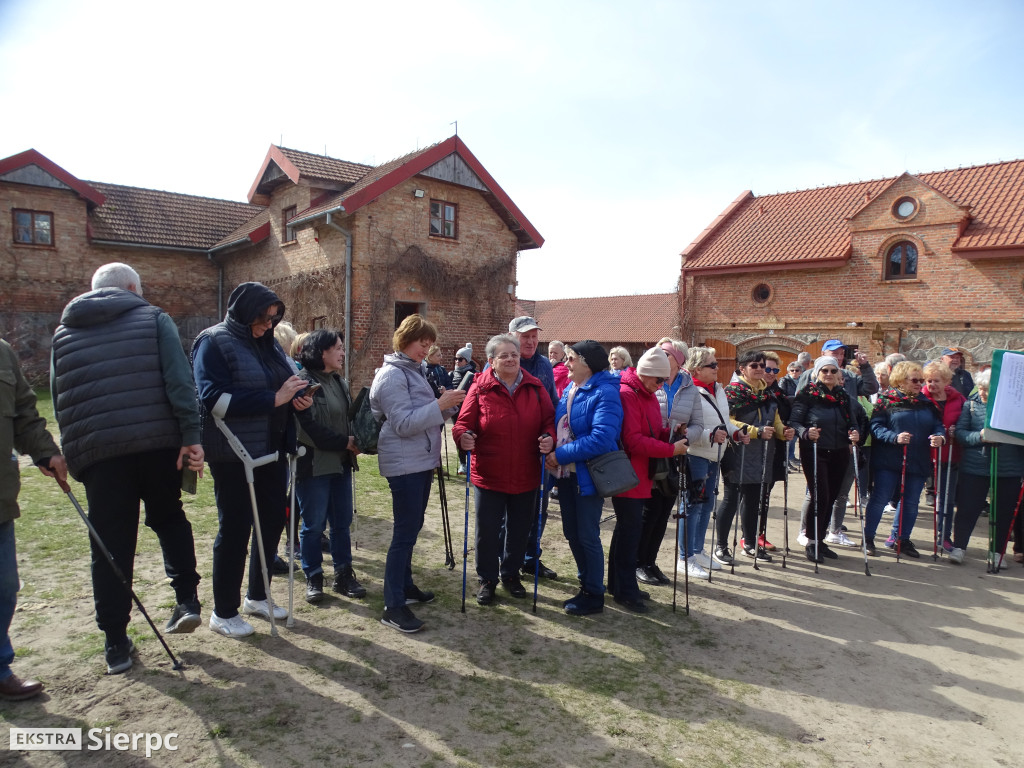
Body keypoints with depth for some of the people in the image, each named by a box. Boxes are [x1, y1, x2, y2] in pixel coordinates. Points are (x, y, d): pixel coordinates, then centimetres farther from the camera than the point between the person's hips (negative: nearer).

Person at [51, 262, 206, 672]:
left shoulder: (63, 333, 18)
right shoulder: (153, 318, 7)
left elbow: (60, 402, 16)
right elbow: (178, 381, -7)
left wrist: (74, 457, 19)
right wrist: (191, 435, -11)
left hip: (96, 451, 2)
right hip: (158, 443, -1)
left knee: (110, 546, 7)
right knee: (169, 518, 21)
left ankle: (116, 644, 13)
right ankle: (187, 600, 11)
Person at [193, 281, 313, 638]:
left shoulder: (269, 343, 11)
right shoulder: (214, 342, -10)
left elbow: (286, 384, 21)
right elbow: (214, 398, -22)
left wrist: (299, 399, -3)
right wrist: (274, 398, -25)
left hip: (272, 449, 7)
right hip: (233, 455, -7)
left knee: (272, 521, 14)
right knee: (235, 529, 2)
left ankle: (257, 596, 33)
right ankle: (224, 612, 20)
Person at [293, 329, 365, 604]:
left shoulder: (340, 382, 11)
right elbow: (309, 427, -19)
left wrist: (356, 442, -2)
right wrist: (345, 442, -14)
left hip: (341, 463, 7)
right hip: (314, 465, -7)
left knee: (342, 522, 12)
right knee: (313, 525, 6)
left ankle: (343, 575, 24)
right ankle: (313, 578, 21)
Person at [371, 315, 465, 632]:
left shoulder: (415, 370, 14)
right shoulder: (392, 375, -15)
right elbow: (404, 424, -21)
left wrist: (448, 405, -1)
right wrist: (440, 405, -25)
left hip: (422, 460, 9)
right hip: (404, 463, -9)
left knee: (411, 527, 18)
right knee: (405, 532, -7)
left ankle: (404, 585, 31)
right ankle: (393, 606, 0)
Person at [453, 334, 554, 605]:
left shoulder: (534, 387, 0)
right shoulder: (480, 388, -8)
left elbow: (549, 420, 2)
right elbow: (463, 423, -8)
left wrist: (550, 438, -18)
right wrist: (464, 437, -30)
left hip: (525, 476, 3)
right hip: (489, 476, -2)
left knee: (519, 530, 16)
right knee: (487, 531, 6)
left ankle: (511, 574, 39)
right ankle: (487, 579, 27)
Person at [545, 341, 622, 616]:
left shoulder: (604, 393, -17)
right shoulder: (569, 390, 10)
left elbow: (601, 438, -26)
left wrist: (561, 455, -21)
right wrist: (551, 447, 3)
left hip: (589, 476, -8)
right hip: (567, 473, 8)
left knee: (588, 536, 1)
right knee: (572, 533, 15)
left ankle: (595, 596, 18)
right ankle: (586, 585, 32)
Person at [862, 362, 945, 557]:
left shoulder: (926, 403, 11)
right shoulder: (886, 400, -4)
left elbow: (938, 425, 9)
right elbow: (875, 426, -11)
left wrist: (940, 437, -12)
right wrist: (895, 437, -25)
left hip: (917, 462, 5)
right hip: (889, 461, -5)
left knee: (911, 503, 12)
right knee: (879, 499, -1)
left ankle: (900, 539, 26)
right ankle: (867, 538, 9)